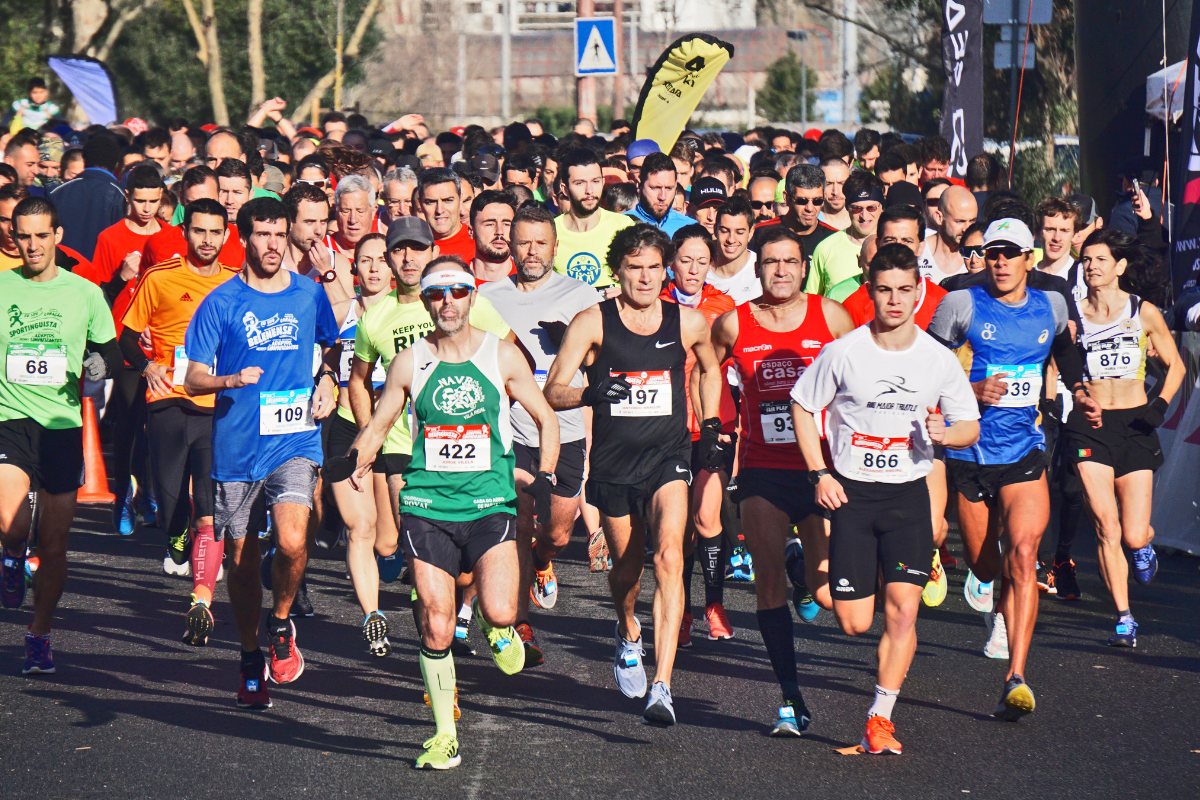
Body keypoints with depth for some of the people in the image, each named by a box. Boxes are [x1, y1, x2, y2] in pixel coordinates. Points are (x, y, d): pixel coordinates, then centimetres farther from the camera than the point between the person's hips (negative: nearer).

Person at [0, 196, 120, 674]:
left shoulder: (84, 293, 5)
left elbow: (108, 348, 15)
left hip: (64, 424, 1)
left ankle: (39, 636, 22)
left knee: (54, 545, 6)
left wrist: (101, 363, -6)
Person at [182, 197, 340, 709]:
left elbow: (333, 345, 26)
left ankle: (281, 623, 7)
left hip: (295, 442, 0)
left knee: (292, 541, -21)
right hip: (236, 449, 0)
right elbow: (193, 379, -3)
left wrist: (327, 379, 6)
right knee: (242, 559, 7)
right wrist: (232, 380, -23)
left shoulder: (309, 294, 6)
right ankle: (251, 663, 27)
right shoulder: (221, 302, -1)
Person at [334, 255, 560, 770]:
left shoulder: (502, 355, 3)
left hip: (490, 504, -1)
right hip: (428, 507, 1)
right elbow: (377, 425, 14)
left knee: (499, 612, -19)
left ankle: (497, 629, 19)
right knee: (436, 628, -2)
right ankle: (444, 736, 13)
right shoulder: (410, 363, 5)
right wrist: (355, 459, -6)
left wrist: (544, 476, -1)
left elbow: (545, 418, 12)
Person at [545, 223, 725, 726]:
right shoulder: (593, 323, -5)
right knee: (626, 568, 15)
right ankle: (628, 637, 51)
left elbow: (710, 369, 23)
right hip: (613, 462, 1)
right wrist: (591, 393, -27)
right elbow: (552, 392, -7)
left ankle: (662, 687, -28)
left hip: (668, 458, -1)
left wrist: (710, 427, 16)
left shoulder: (689, 322, 1)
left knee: (669, 557, -22)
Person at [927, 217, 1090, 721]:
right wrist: (973, 389, -16)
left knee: (1022, 554, -19)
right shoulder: (962, 305, -4)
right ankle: (983, 579, 55)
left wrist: (1079, 392, 20)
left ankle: (1016, 679, -24)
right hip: (969, 449, 0)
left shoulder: (1051, 306, 6)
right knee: (983, 562, 13)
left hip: (1025, 452, 0)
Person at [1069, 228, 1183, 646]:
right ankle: (1124, 618, -3)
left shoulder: (1143, 313, 4)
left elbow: (1176, 365, 12)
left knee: (1133, 535, -4)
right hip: (1090, 425, 0)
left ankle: (1146, 542, 35)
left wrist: (1160, 404, -4)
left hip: (1134, 424, 0)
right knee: (1107, 529, -12)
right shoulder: (1072, 314, 4)